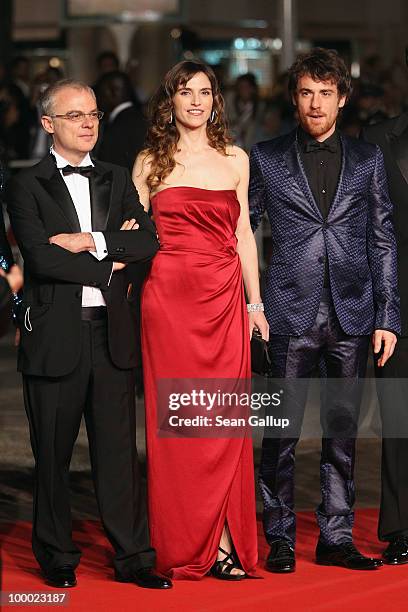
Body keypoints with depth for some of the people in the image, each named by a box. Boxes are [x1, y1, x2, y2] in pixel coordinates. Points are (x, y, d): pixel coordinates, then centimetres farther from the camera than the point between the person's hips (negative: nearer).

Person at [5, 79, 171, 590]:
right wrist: (108, 264, -7)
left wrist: (91, 241, -12)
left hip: (111, 332, 3)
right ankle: (57, 558, 18)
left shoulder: (116, 181, 14)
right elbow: (41, 257, -14)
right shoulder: (27, 186, -1)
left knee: (119, 449, 4)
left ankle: (132, 557, 9)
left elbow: (147, 242, -1)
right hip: (55, 336, -3)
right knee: (53, 454, 6)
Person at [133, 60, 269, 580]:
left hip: (224, 300, 2)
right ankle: (184, 548, 6)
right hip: (169, 298, -1)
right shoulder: (150, 162, 7)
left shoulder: (235, 160, 11)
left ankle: (224, 544, 3)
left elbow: (243, 233, 13)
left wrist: (255, 302, 12)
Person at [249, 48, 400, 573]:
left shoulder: (367, 160, 9)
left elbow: (383, 241, 9)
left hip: (352, 315, 2)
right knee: (282, 431, 1)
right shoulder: (266, 159, 5)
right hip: (292, 313, -2)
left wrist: (387, 316, 3)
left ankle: (336, 538, 15)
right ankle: (280, 539, 11)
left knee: (342, 432, 7)